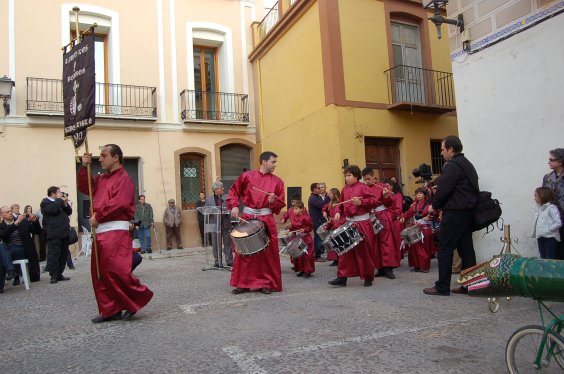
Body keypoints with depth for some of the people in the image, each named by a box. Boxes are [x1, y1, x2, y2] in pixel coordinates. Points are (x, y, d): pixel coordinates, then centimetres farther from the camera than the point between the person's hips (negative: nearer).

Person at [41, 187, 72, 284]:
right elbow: (53, 210, -19)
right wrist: (59, 200, -8)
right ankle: (54, 276, -4)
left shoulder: (60, 202, 23)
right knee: (54, 254, -7)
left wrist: (65, 203, 2)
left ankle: (59, 274, 14)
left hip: (64, 232, 8)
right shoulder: (45, 202, 0)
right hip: (54, 234, -8)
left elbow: (69, 212, 17)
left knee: (64, 254, 7)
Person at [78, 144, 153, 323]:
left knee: (115, 269, -15)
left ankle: (139, 297, 2)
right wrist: (84, 167, 6)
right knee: (99, 273, 9)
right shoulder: (102, 178, 19)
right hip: (101, 230, 9)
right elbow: (84, 188, 18)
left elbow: (120, 203, -20)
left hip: (116, 230, -9)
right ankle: (110, 310, 16)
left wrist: (97, 216, -13)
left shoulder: (123, 178, -8)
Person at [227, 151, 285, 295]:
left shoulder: (277, 181, 4)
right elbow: (234, 192, 12)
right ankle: (243, 283, 17)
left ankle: (266, 283, 15)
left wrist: (273, 201, -15)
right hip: (247, 218, 0)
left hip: (267, 220, 0)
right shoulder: (246, 176, 2)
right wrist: (234, 206, -2)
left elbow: (280, 205, 6)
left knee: (268, 252, 1)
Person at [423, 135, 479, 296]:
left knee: (445, 249, -3)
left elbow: (443, 189, -19)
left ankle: (442, 287, 2)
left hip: (454, 213, -9)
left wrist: (434, 206, -1)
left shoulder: (452, 165, -13)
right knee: (466, 248, 10)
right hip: (468, 211, 10)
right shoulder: (467, 164, 17)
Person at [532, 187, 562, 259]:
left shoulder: (551, 208, -12)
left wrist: (547, 230, -17)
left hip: (550, 237, -8)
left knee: (550, 259, -4)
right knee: (543, 258, 13)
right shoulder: (540, 208, 12)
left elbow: (558, 223, -17)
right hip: (540, 237, 8)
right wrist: (535, 233, 5)